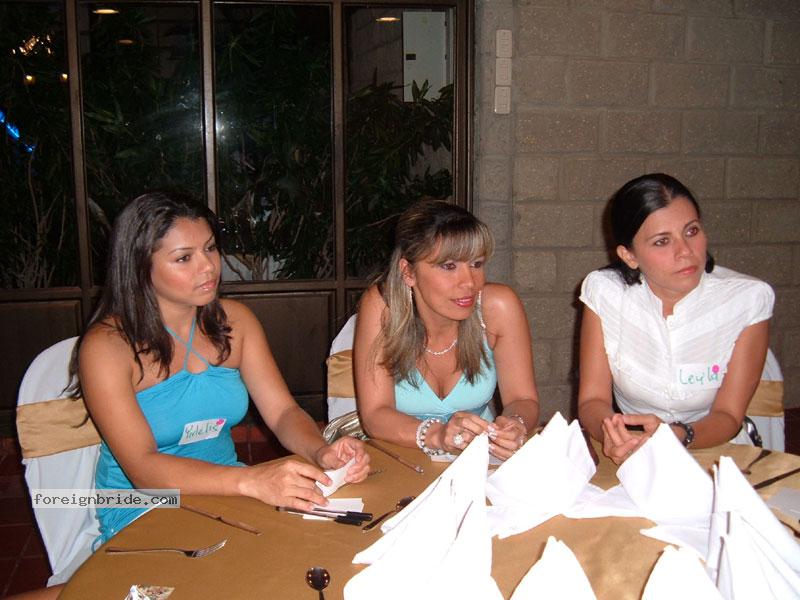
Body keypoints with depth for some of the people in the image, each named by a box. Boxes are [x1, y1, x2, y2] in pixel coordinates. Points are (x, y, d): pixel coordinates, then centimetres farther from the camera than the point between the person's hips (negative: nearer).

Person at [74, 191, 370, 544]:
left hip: (225, 490, 6)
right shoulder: (105, 346, -14)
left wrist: (321, 453, -24)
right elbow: (142, 468, -24)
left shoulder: (234, 320, 3)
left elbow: (283, 412, -1)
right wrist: (251, 481, -39)